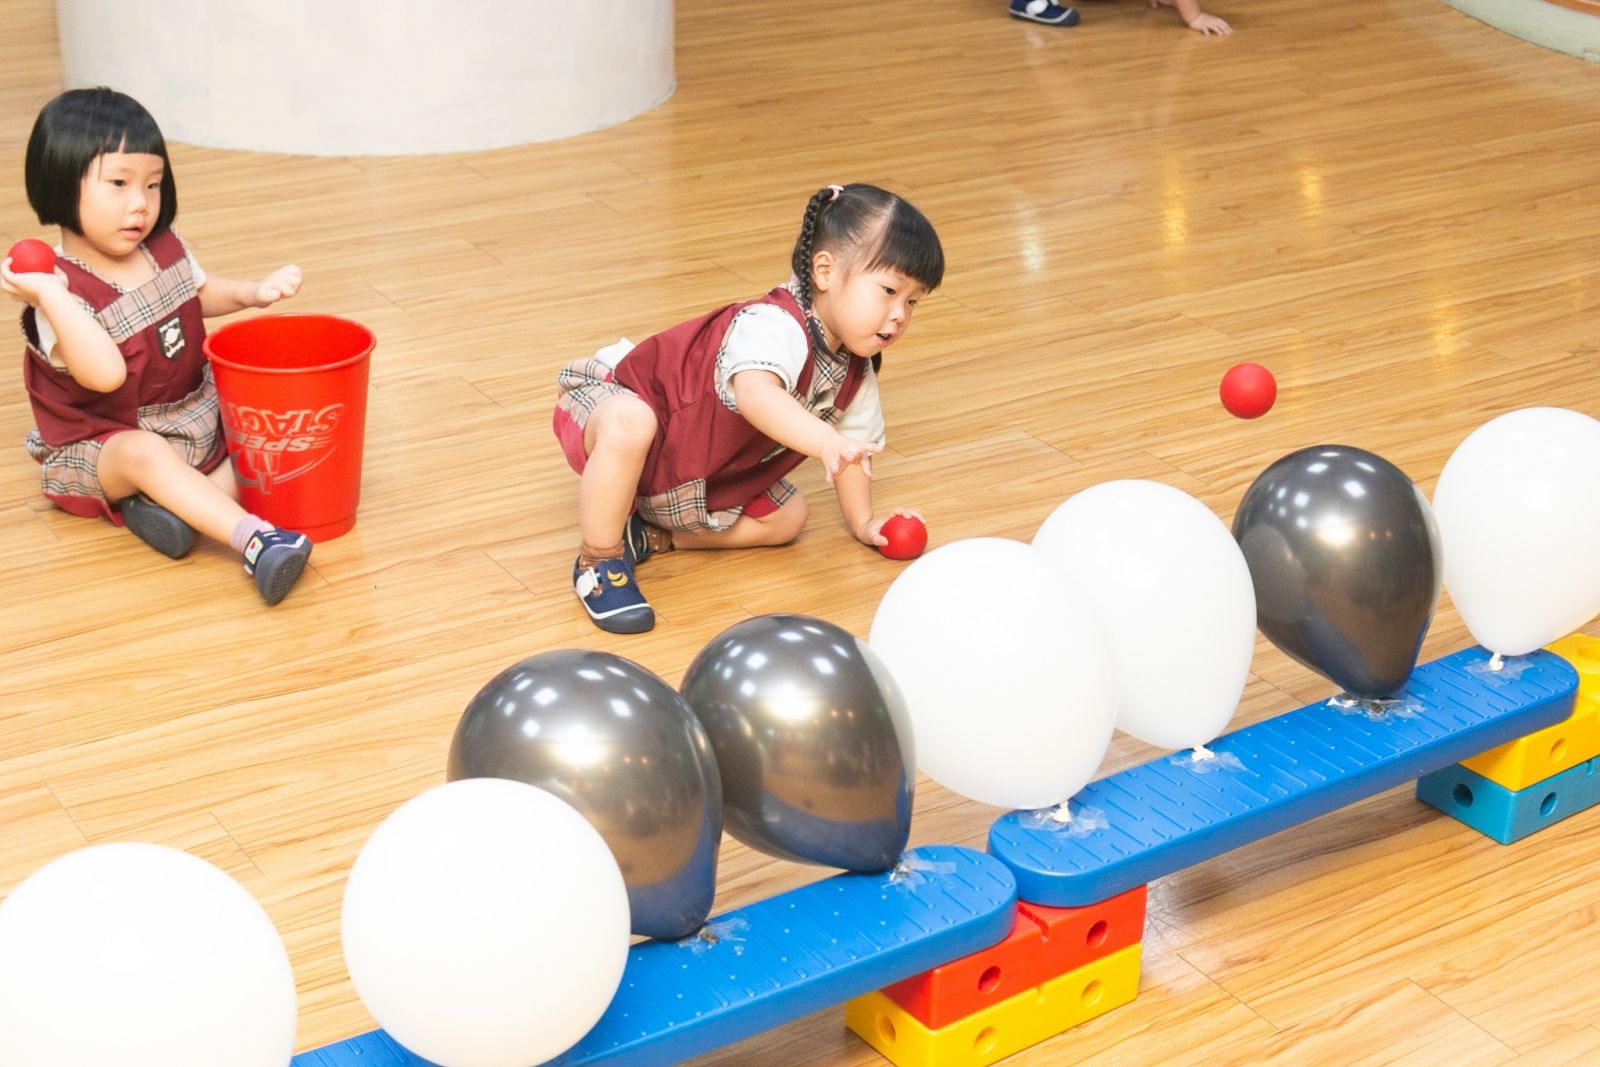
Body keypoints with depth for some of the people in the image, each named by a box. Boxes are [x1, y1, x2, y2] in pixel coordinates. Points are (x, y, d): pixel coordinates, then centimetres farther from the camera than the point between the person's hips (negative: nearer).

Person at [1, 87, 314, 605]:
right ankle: (255, 539, -53)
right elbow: (106, 374, -40)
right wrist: (52, 298, -42)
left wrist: (254, 292, 3)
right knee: (148, 455, -38)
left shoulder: (166, 248, -3)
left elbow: (199, 292, 21)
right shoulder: (61, 292, -24)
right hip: (106, 445, -8)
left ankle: (171, 502, -20)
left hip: (196, 421, 8)